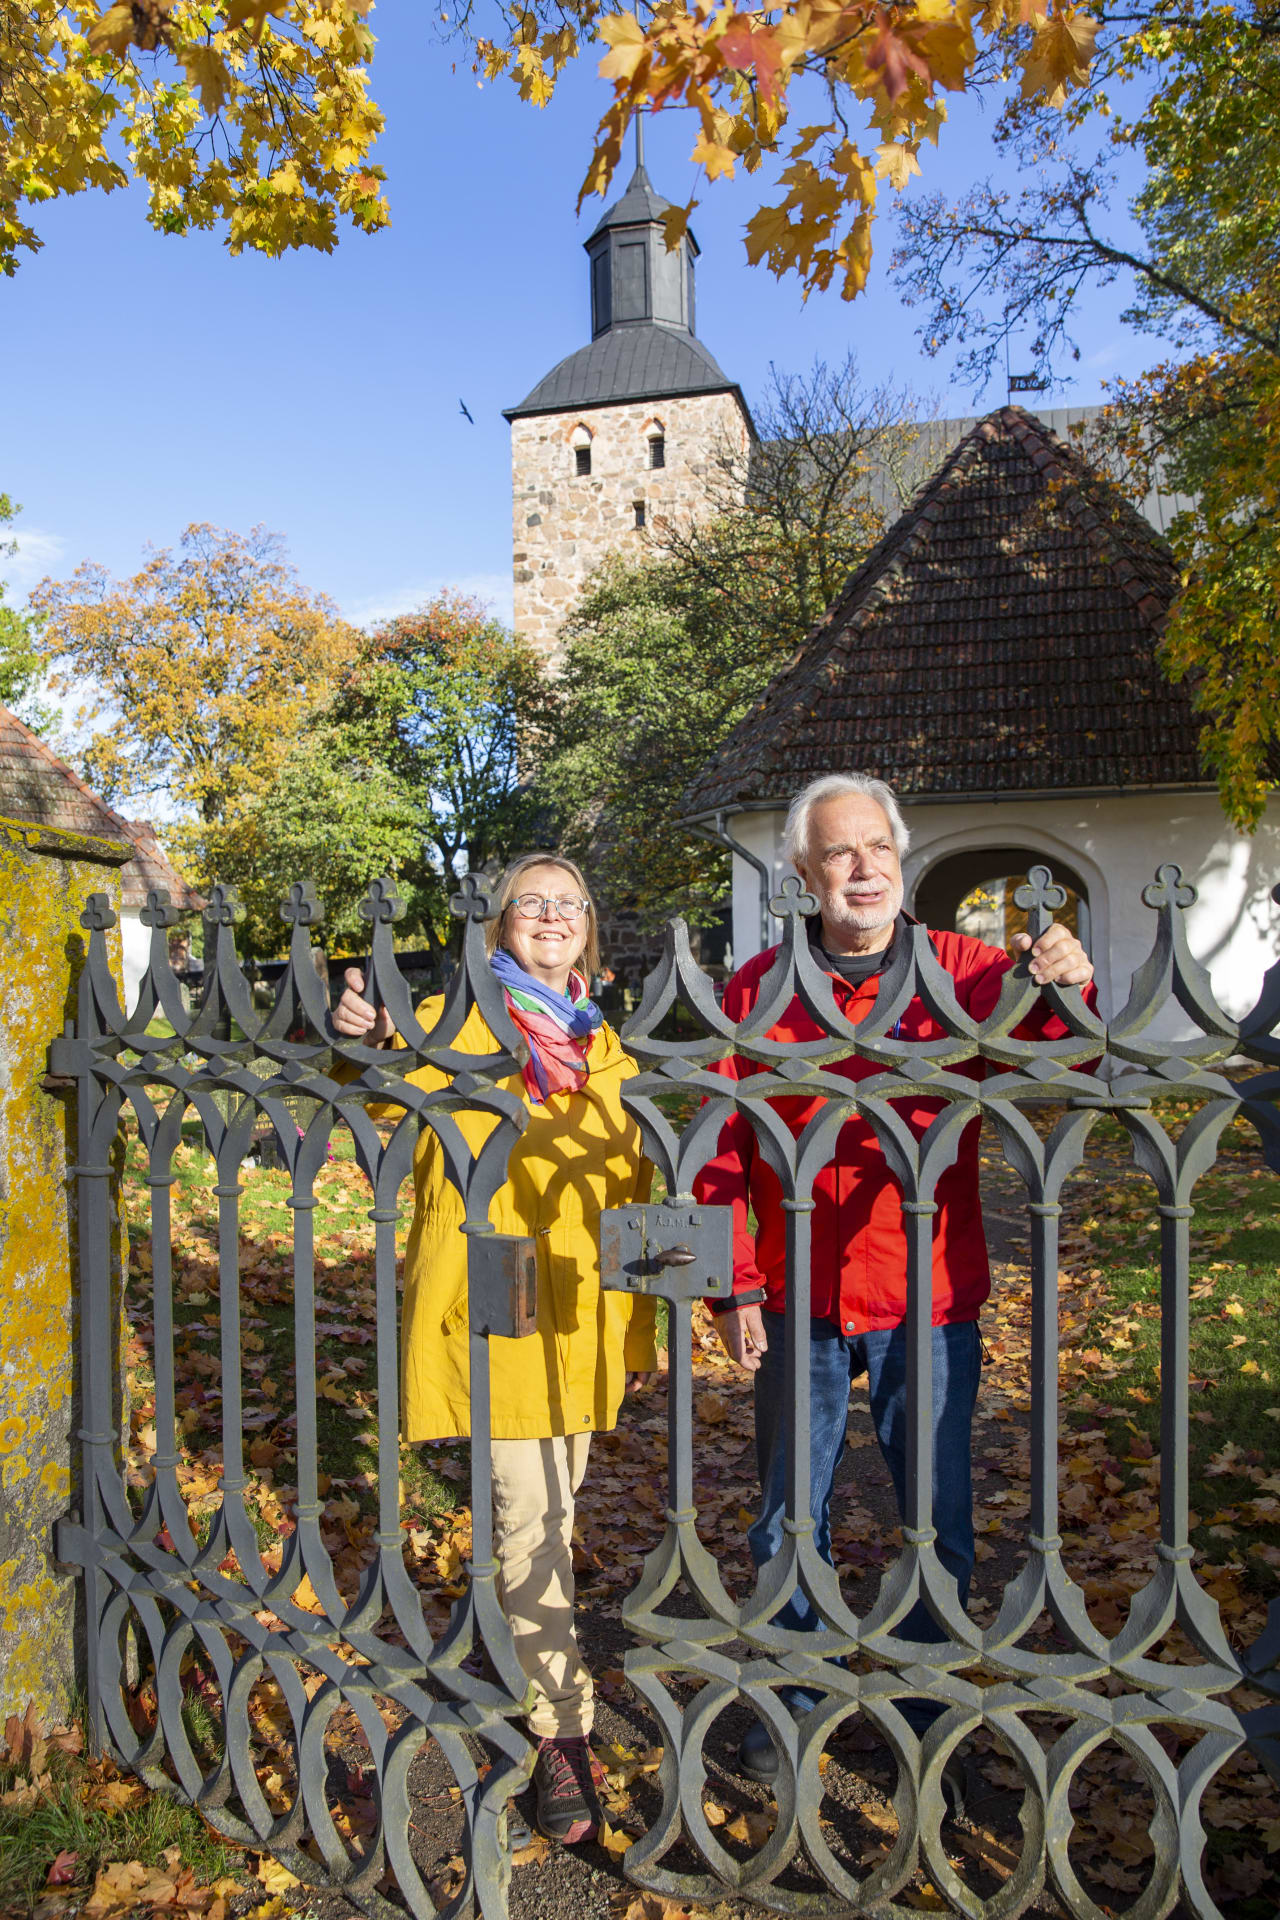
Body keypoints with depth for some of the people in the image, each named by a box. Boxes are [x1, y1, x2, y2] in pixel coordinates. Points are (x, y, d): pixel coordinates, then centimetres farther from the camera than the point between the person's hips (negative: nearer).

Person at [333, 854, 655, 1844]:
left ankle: (528, 1652, 41)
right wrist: (369, 1041, -45)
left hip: (583, 1309, 6)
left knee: (553, 1504, 18)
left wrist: (638, 1323, 15)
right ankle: (564, 1733, 12)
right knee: (532, 1517, -3)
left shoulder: (604, 1045, 12)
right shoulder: (458, 1023, -4)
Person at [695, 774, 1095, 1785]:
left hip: (930, 1298, 0)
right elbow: (724, 1146, 0)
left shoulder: (969, 970, -2)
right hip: (799, 1300, 1)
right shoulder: (759, 987, -1)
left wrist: (1066, 992, -33)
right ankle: (794, 1700, 39)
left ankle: (932, 1712, 37)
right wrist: (735, 1285, -4)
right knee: (789, 1515, 16)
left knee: (939, 1520, 13)